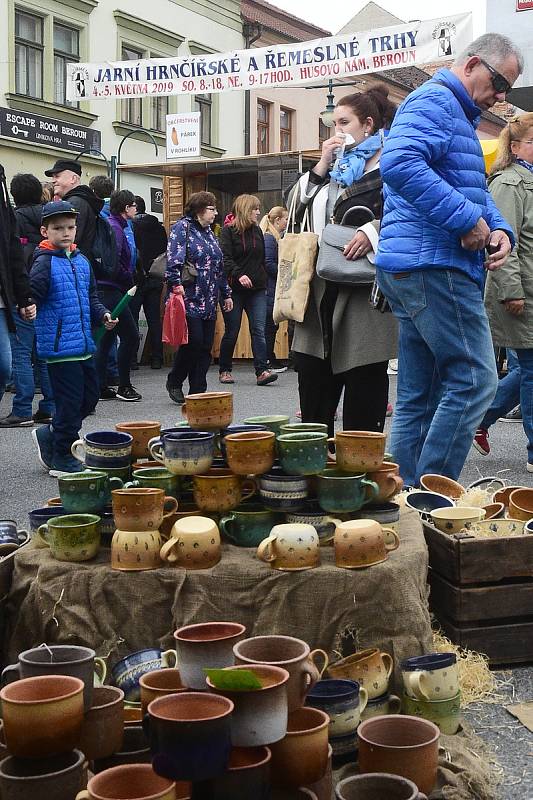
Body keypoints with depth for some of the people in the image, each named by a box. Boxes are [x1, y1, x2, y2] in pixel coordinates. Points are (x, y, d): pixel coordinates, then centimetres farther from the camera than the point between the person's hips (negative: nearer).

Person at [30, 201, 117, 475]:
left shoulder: (82, 261, 12)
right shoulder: (45, 263, -10)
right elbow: (32, 297, -17)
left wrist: (102, 314, 7)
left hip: (84, 345, 8)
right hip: (59, 346, -8)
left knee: (89, 396, 14)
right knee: (70, 401, -3)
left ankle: (49, 435, 31)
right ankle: (62, 459, 12)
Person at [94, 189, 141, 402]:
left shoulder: (111, 225, 16)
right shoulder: (115, 228, -13)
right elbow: (114, 264, -21)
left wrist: (129, 280, 10)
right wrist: (131, 282, -10)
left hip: (105, 290, 10)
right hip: (112, 290, -10)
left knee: (105, 339, 12)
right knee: (130, 336, -3)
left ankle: (101, 387, 15)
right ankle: (124, 386, 3)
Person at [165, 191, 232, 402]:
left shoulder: (208, 232, 20)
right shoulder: (182, 227, -5)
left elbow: (219, 267, 25)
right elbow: (173, 259, -16)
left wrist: (226, 293, 25)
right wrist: (176, 285, -25)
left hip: (209, 301, 8)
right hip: (190, 297, -8)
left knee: (206, 346, 4)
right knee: (193, 341, -11)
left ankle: (198, 391, 9)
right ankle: (174, 382, 10)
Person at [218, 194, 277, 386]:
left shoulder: (257, 231, 14)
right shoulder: (228, 231, -4)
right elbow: (225, 259, -14)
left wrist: (263, 282, 16)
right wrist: (239, 275, -28)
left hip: (256, 289, 4)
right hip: (234, 289, -4)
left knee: (259, 330, -7)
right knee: (232, 331, 3)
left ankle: (262, 371, -12)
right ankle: (224, 370, 18)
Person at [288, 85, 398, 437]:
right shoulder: (337, 167, 21)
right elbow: (301, 206, 16)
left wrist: (373, 231, -24)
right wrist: (322, 164, 7)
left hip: (364, 292, -7)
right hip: (323, 289, 7)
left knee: (363, 383, -1)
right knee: (313, 378, 7)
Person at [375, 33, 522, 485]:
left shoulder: (461, 117, 26)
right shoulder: (434, 101, -8)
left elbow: (475, 189, 28)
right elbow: (399, 163, -26)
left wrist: (499, 229, 5)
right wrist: (468, 219, -23)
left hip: (415, 269, 11)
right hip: (433, 264, -11)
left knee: (418, 396, 10)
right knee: (474, 380, -9)